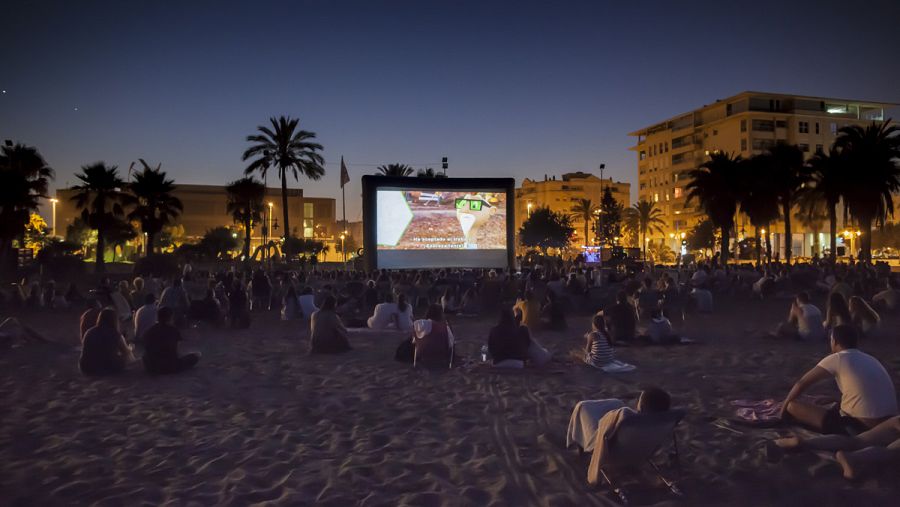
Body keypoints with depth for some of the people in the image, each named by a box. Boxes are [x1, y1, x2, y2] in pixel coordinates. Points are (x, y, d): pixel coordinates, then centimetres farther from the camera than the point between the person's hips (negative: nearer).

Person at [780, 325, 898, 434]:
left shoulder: (836, 359, -3)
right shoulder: (870, 359, 17)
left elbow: (802, 383, 2)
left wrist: (785, 403, 17)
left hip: (859, 426, -8)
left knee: (792, 406, -4)